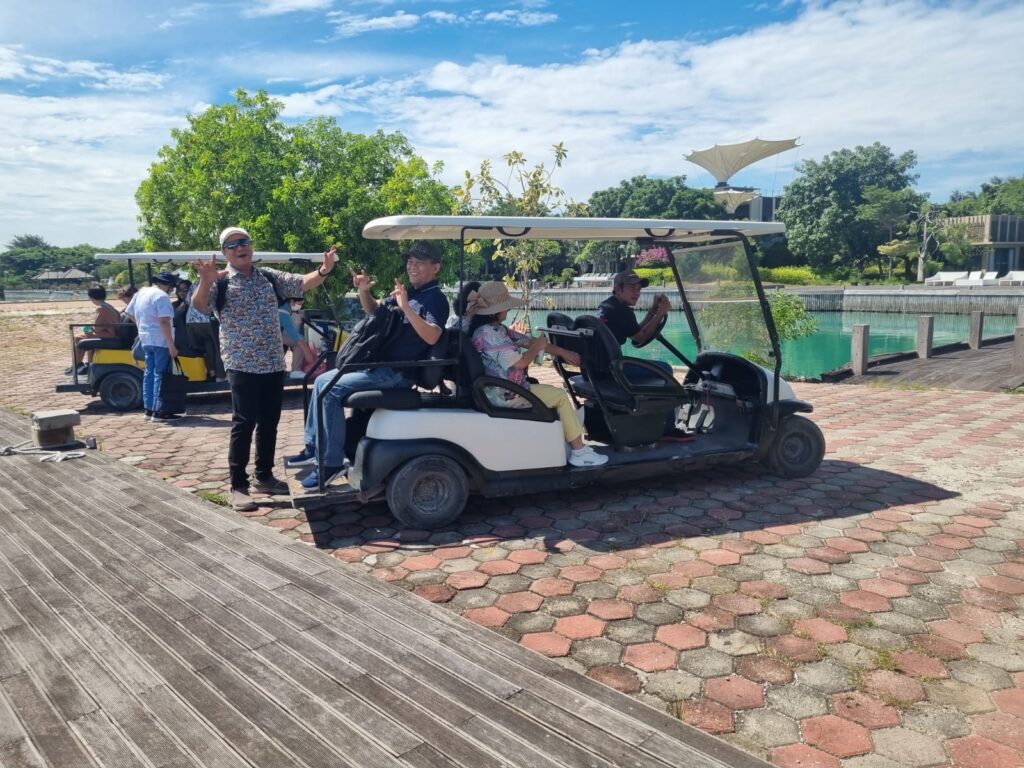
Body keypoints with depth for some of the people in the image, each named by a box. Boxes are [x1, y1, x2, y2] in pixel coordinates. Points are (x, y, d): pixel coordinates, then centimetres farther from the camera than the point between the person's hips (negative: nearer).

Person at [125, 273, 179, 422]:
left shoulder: (140, 293, 13)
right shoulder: (161, 296, -14)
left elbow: (129, 313, 22)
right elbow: (164, 322, -22)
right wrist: (172, 345, -23)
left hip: (145, 340, 9)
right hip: (160, 341, -9)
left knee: (149, 373, 13)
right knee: (160, 375, -5)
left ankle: (149, 410, 17)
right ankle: (158, 412, -5)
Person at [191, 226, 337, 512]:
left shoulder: (269, 277, 12)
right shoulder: (220, 283, -2)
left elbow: (302, 283, 5)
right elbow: (200, 305, -18)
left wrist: (323, 271, -15)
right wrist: (205, 283, -39)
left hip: (274, 364, 5)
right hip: (242, 365, -5)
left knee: (269, 422, 12)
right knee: (244, 424, -6)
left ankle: (263, 475, 25)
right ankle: (238, 486, 0)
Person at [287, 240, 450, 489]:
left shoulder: (435, 298, -12)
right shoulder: (407, 291, 14)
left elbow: (431, 337, -28)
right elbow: (374, 310, 25)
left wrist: (406, 308, -35)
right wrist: (363, 291, 6)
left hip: (397, 373, -9)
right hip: (377, 363, 10)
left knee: (331, 390, -21)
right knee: (322, 381, 10)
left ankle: (332, 462, -14)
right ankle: (313, 448, 16)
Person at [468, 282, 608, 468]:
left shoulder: (497, 328, 9)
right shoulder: (489, 333, -23)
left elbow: (527, 340, 12)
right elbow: (519, 362, -24)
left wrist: (562, 352, 10)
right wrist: (538, 347, -5)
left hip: (504, 389, 10)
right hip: (506, 394, -10)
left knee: (555, 393, 21)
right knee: (560, 396, -2)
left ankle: (576, 444, 24)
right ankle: (579, 452, 4)